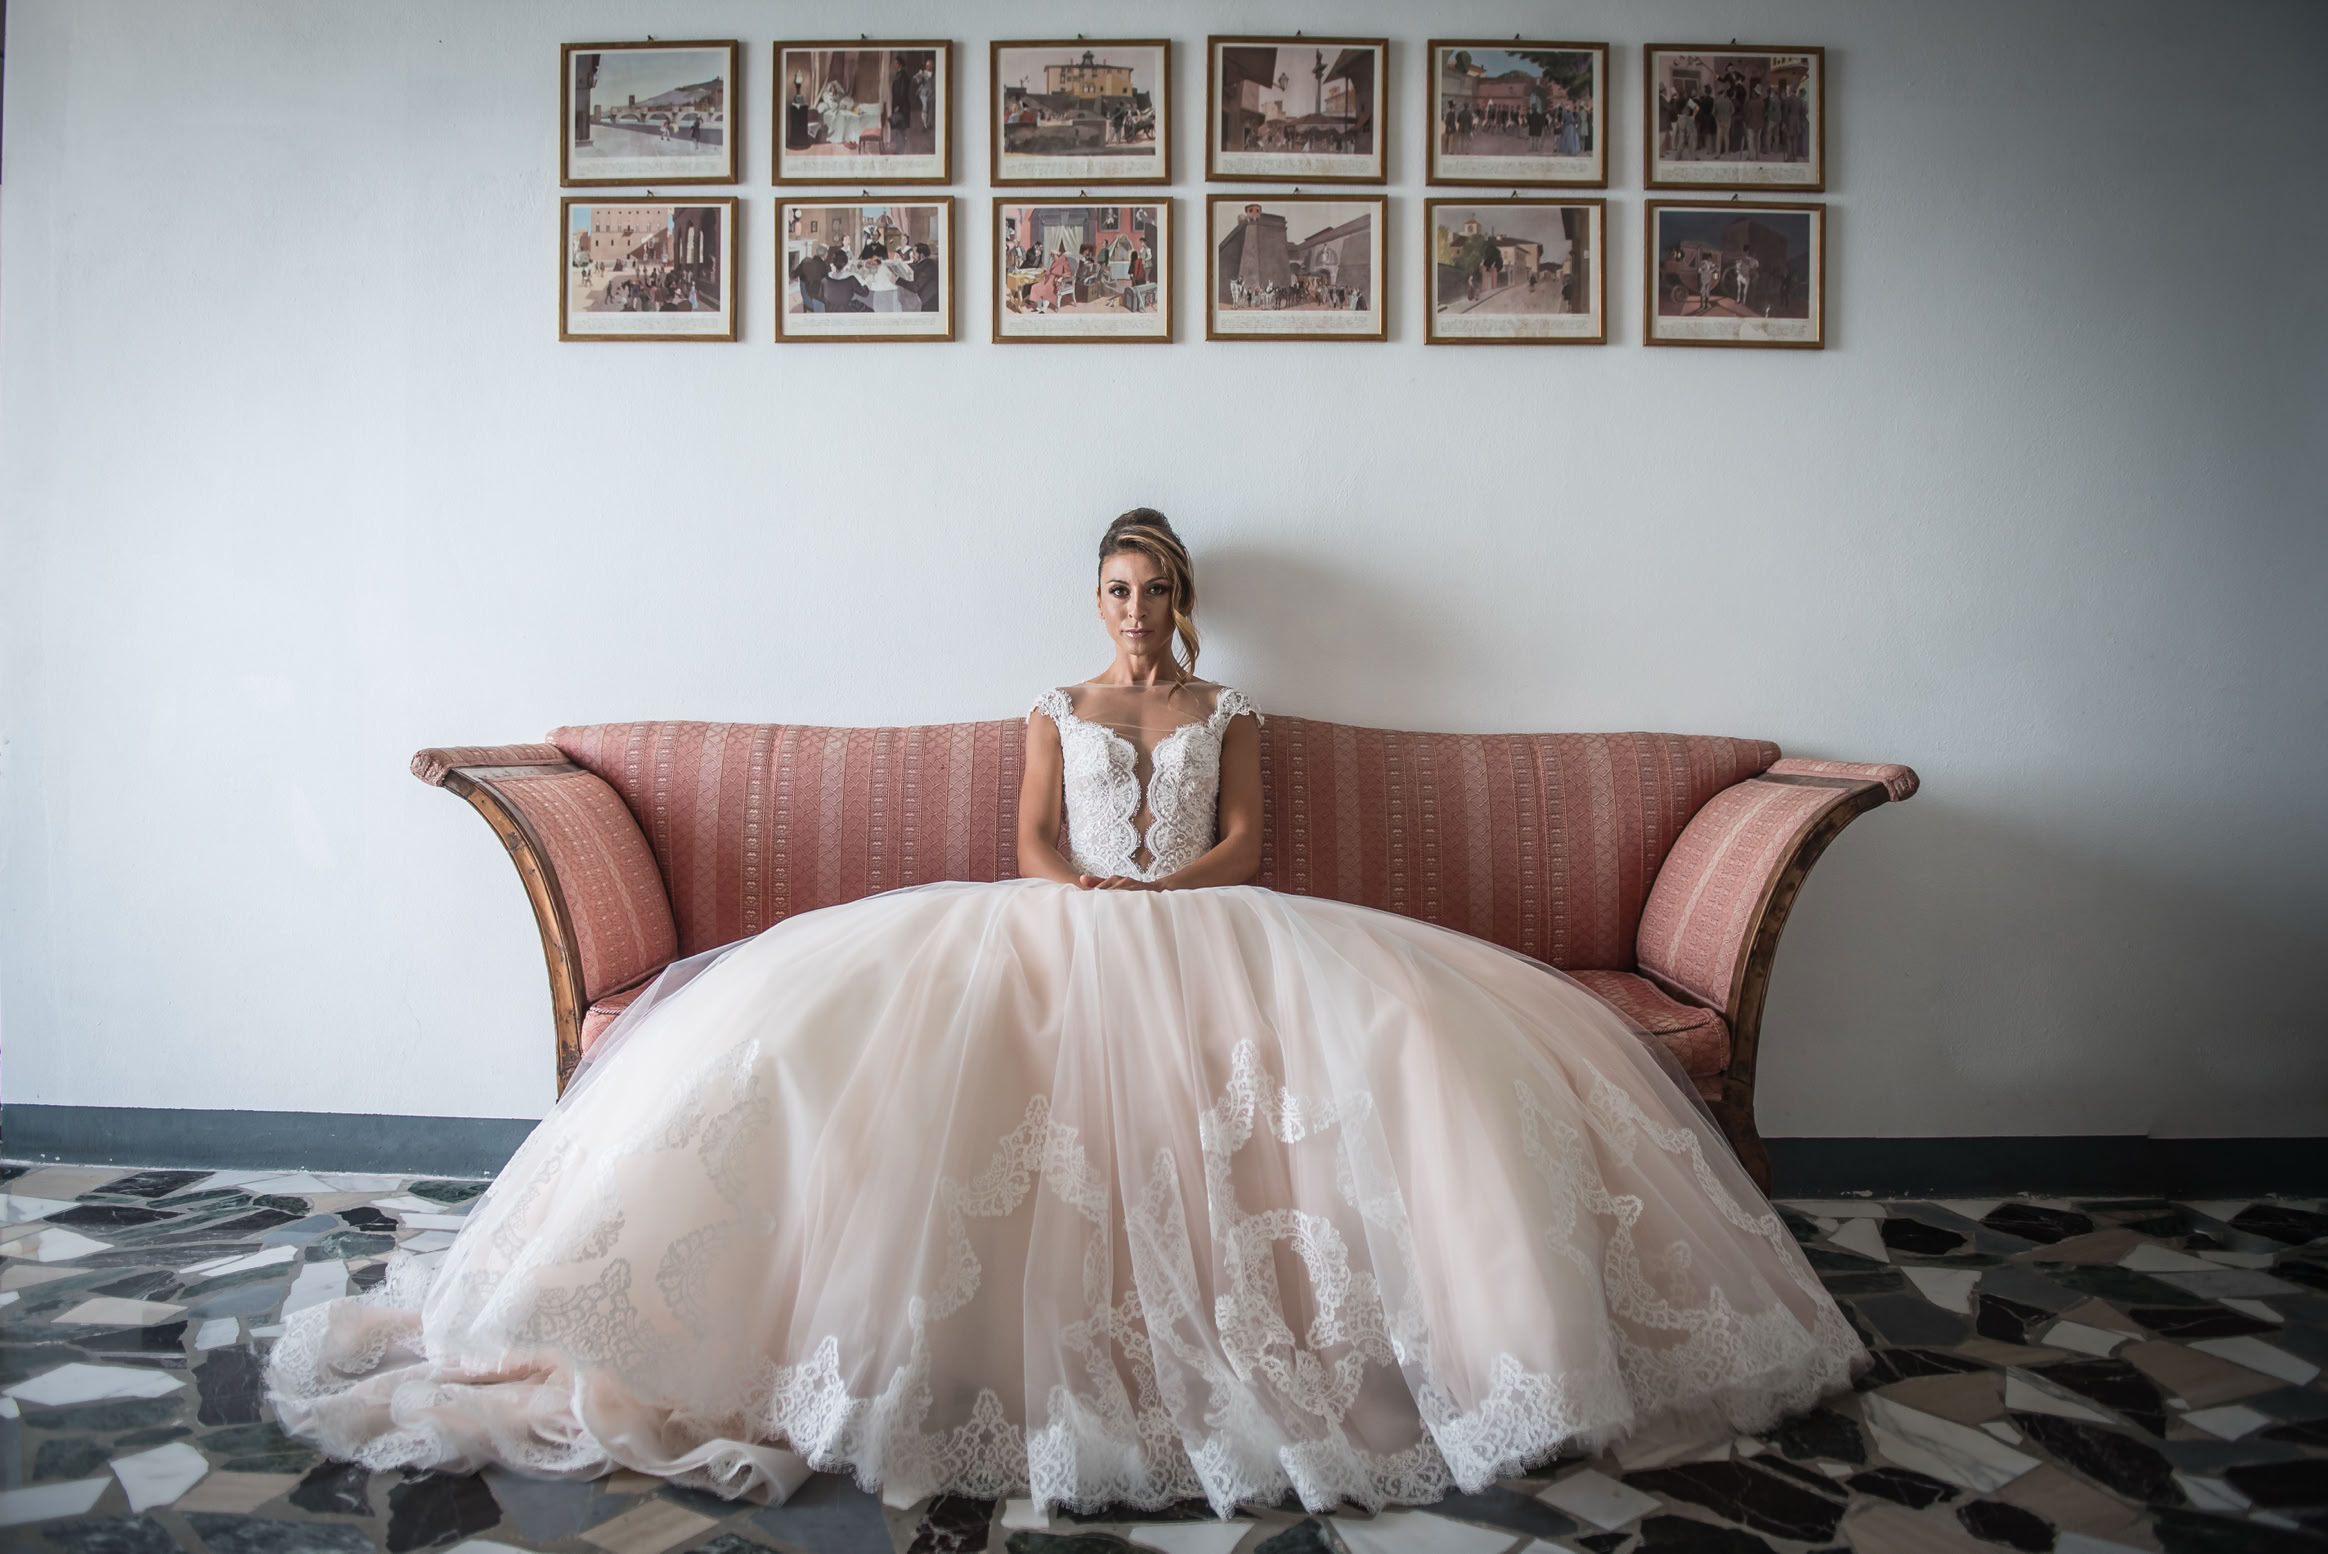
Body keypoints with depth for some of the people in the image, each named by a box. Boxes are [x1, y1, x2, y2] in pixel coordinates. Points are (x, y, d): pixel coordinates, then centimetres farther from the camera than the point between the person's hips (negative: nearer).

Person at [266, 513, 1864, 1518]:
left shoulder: (1231, 711, 20)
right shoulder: (1058, 711, 22)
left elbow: (1245, 847, 6)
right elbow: (1033, 847, 8)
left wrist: (1141, 894, -12)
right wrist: (1090, 901, -14)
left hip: (1214, 941, 0)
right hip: (1056, 937, 1)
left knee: (1397, 1011, -30)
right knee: (831, 1001, -28)